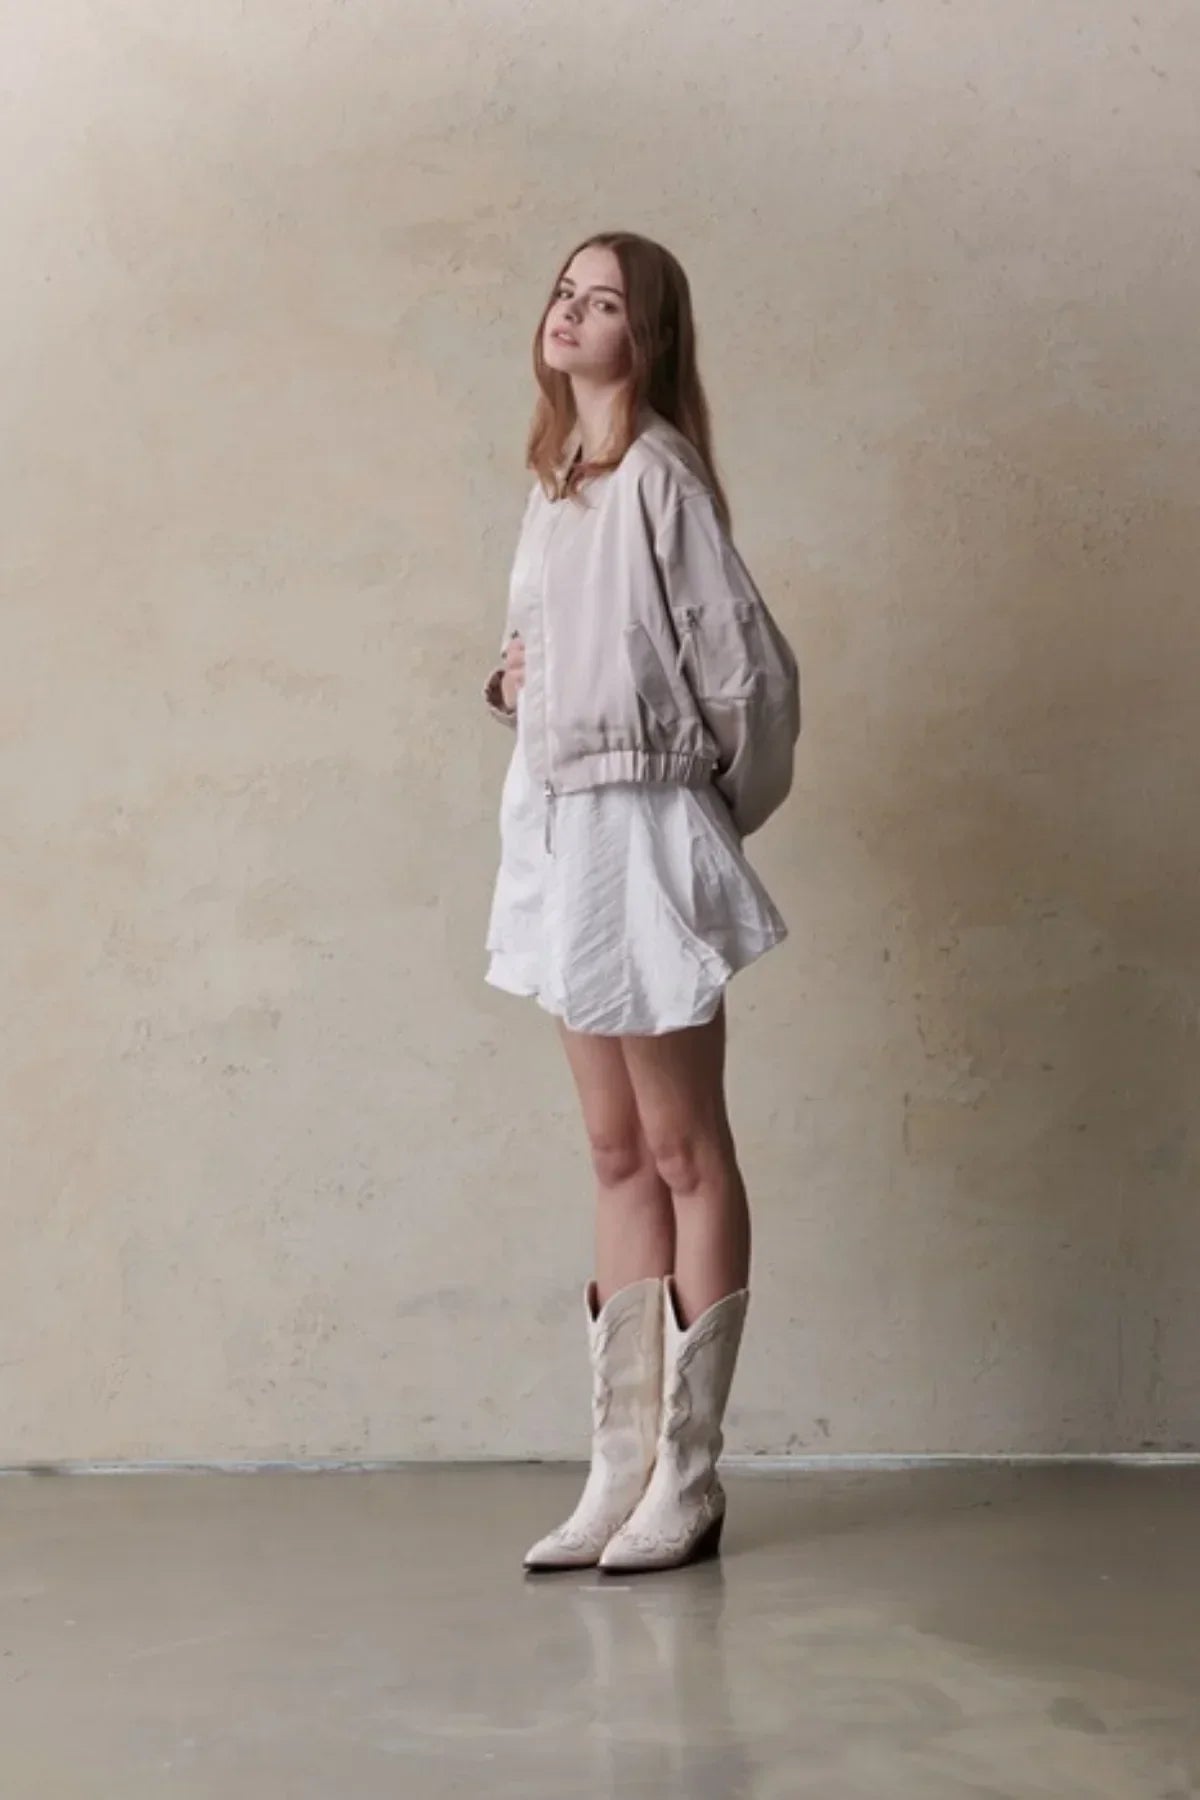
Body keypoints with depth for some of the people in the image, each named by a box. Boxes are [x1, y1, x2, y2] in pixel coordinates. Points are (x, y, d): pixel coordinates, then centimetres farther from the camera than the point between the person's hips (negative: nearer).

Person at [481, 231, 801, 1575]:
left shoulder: (659, 473, -13)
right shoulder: (556, 480, 12)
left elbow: (745, 663, -14)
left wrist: (720, 802, -1)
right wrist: (510, 677, 3)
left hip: (639, 833, -8)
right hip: (559, 832, 8)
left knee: (683, 1154, 0)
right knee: (618, 1156, 10)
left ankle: (686, 1478, 7)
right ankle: (621, 1468, 16)